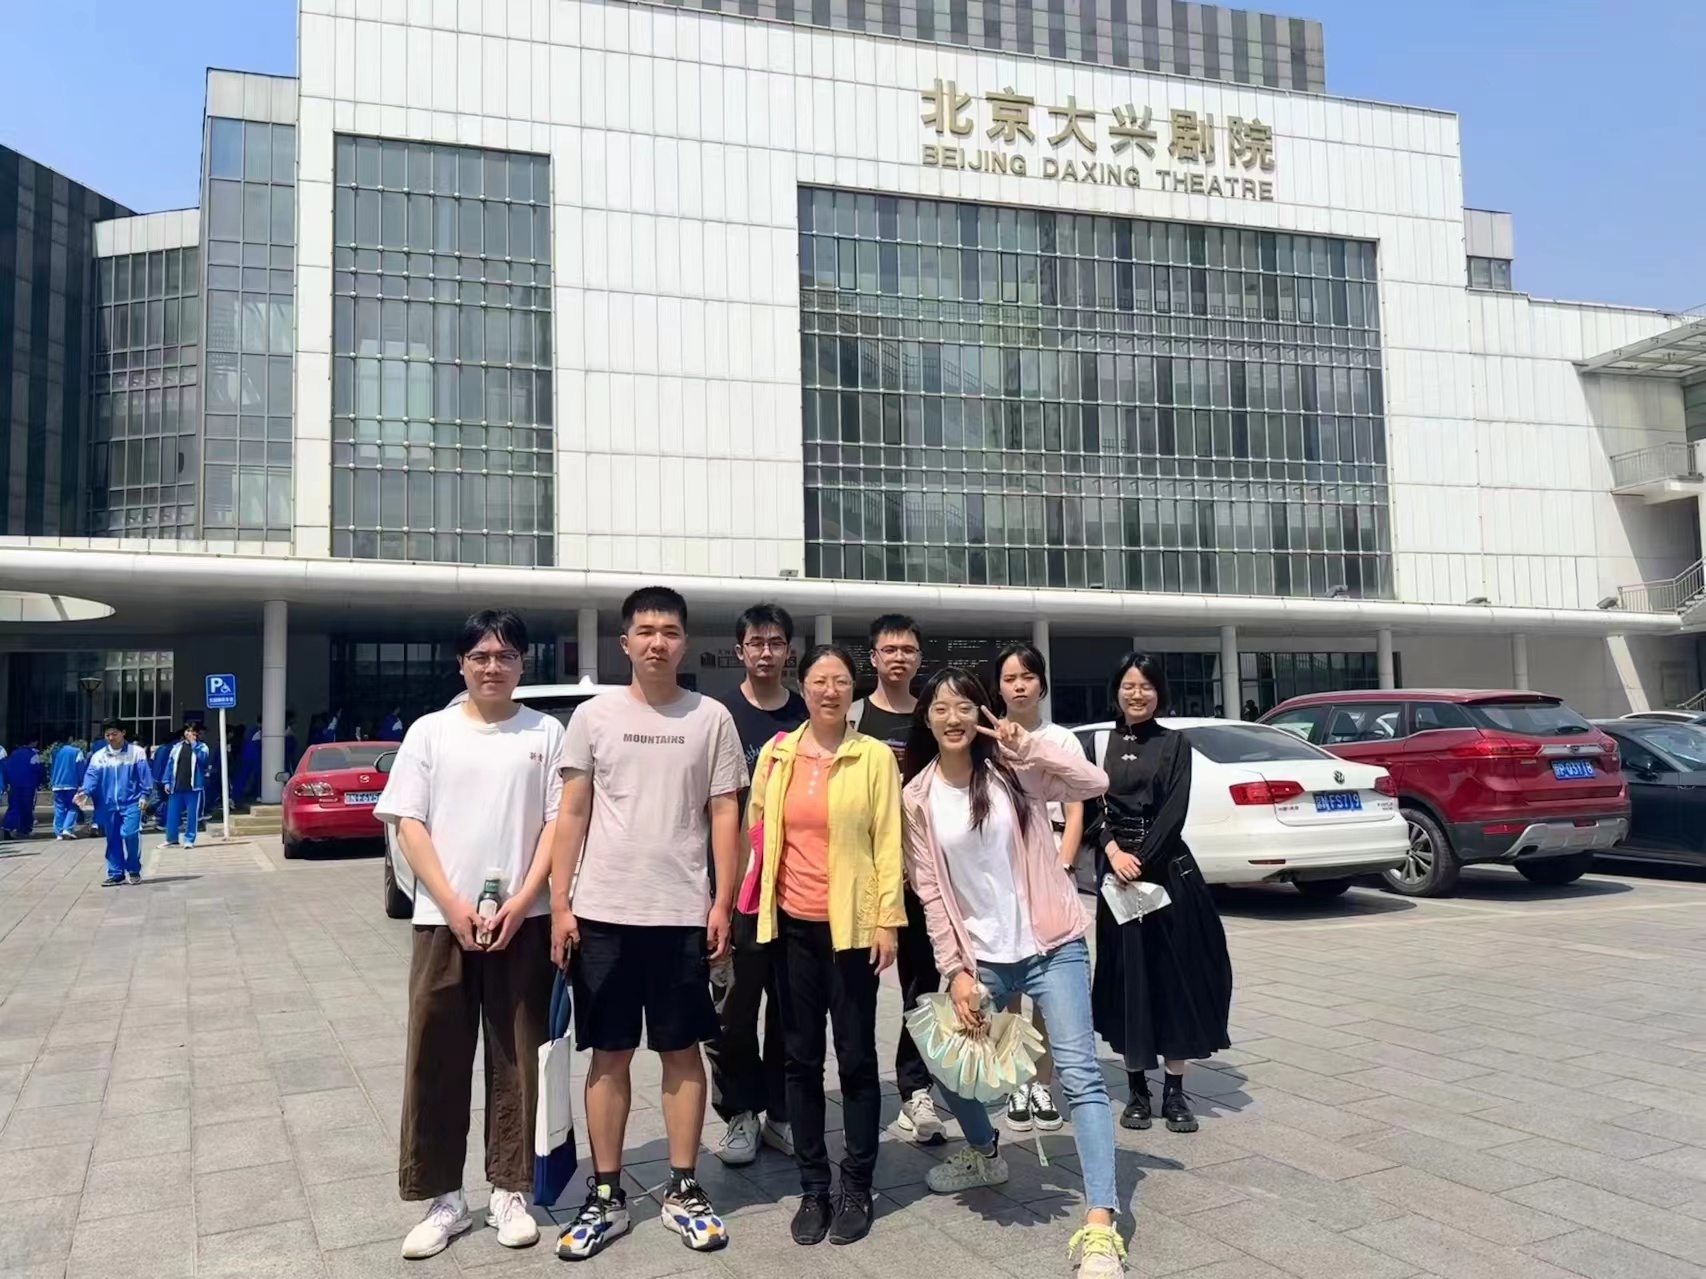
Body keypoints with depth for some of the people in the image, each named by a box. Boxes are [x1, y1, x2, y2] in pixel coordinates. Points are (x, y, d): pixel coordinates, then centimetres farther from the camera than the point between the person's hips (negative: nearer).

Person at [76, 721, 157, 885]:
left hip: (131, 802, -4)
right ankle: (115, 874, 17)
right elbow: (91, 776, -2)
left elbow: (145, 775, -3)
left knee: (130, 834, -18)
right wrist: (84, 791, -20)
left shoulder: (137, 752, 0)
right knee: (113, 840, 8)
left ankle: (134, 871, 0)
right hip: (108, 805, 4)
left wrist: (145, 795, -11)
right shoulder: (98, 756, 7)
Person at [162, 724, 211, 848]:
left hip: (193, 787, -3)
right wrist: (167, 782, 6)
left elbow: (203, 759, -18)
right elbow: (170, 764, 11)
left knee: (192, 814, 0)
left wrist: (194, 744, -17)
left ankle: (189, 840, 8)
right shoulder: (177, 747, 10)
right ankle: (171, 839, 17)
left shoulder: (202, 747, 1)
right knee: (172, 814, 7)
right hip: (176, 786, 3)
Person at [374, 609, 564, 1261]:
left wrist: (520, 903, -10)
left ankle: (509, 1193, 20)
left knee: (517, 1060, 7)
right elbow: (409, 825, 0)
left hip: (523, 921, 0)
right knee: (435, 1061, 4)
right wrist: (454, 906, -10)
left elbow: (558, 823, 1)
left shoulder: (545, 733, 4)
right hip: (443, 920, 1)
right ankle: (443, 1199, 17)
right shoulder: (430, 732, 5)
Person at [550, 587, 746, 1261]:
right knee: (609, 1055, 9)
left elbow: (725, 816, 2)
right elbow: (572, 814, 4)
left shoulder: (712, 718, 1)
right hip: (602, 913, 1)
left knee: (683, 1052, 9)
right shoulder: (593, 716, 3)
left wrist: (722, 904, -4)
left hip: (683, 915, 0)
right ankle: (606, 1196, 21)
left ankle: (683, 1191, 21)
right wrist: (560, 905, -2)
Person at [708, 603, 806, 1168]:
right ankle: (740, 1113, 14)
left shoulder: (808, 717, 10)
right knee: (734, 1002, -1)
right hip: (738, 881, -2)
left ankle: (781, 1112, 20)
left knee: (791, 1005, 7)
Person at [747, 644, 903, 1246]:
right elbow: (756, 829, 11)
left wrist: (888, 920, -8)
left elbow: (888, 843, -4)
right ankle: (813, 1187, 23)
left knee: (856, 1057, 5)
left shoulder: (876, 757, -4)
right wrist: (755, 905, 7)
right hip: (792, 924, 3)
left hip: (851, 924, -3)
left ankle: (856, 1188, 19)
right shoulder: (776, 755, 5)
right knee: (801, 1058, 10)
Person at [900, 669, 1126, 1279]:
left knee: (1080, 1075, -10)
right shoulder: (916, 797, 0)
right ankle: (985, 1154, 42)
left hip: (1052, 946, -3)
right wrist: (956, 970, -6)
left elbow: (1095, 782, -18)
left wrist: (1024, 745, -23)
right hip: (981, 956, 3)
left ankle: (1100, 1226, -10)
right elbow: (930, 891, -1)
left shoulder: (1014, 769, -5)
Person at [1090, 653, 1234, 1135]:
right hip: (1116, 867, 1)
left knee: (1175, 973, 1)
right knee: (1127, 976, 4)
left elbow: (1175, 811, -5)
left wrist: (1141, 856, -14)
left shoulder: (1174, 744, 4)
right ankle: (1137, 1089, 15)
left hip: (1167, 867, 0)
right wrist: (1113, 851, -15)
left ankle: (1175, 1091, 10)